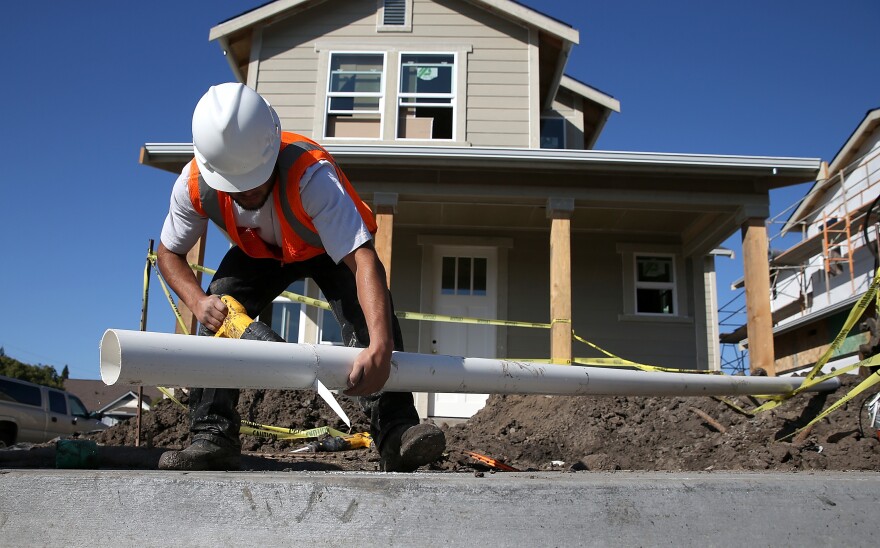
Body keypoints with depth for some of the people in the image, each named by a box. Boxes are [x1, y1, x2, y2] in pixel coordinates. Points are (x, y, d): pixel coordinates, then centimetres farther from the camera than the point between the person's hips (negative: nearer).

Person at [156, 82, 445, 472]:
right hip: (258, 251, 4)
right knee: (217, 317, -19)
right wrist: (198, 301, -31)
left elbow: (363, 260, -53)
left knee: (368, 317, -29)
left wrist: (380, 347, -66)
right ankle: (212, 440, -12)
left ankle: (396, 435, -29)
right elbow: (169, 252, -10)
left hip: (332, 247, -3)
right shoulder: (193, 185, -30)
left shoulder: (310, 174, -44)